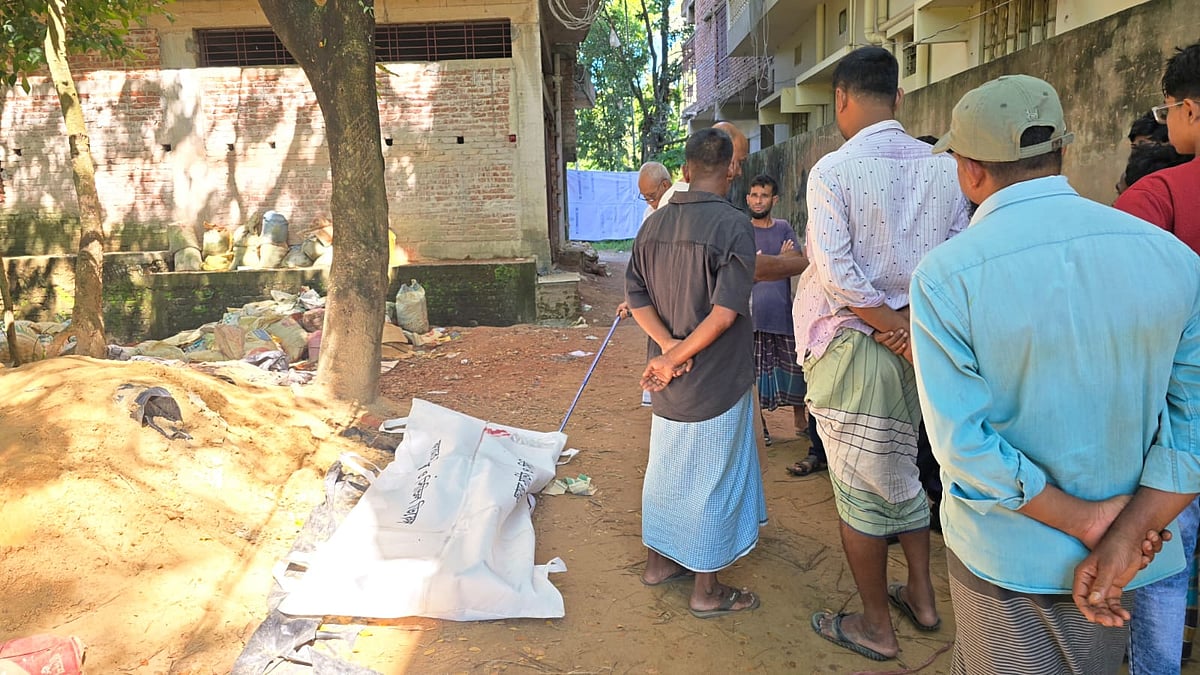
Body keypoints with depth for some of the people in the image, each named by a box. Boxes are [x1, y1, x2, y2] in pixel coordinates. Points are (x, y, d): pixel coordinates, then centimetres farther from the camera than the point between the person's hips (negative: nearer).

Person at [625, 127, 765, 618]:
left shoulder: (654, 224, 3)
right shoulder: (734, 225, -17)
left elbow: (636, 296, 1)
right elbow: (725, 312, -24)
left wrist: (669, 346, -9)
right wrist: (676, 358, -16)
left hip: (666, 379, 6)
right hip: (716, 380, -6)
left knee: (666, 466, 20)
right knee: (711, 478, 6)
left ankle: (659, 560, 37)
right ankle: (706, 591, 20)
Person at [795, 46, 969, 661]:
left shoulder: (833, 169, -13)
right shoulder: (943, 167, 3)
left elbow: (836, 272, -21)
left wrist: (893, 327, -12)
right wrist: (918, 328, -3)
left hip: (852, 345, -6)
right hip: (923, 347, 6)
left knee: (859, 492, 7)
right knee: (901, 470, 24)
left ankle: (876, 628, 22)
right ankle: (921, 596, 37)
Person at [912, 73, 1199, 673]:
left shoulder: (943, 275, -21)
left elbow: (962, 442, -23)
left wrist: (1085, 521, -13)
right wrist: (1124, 537, -12)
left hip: (1001, 555, -3)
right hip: (1123, 558, 4)